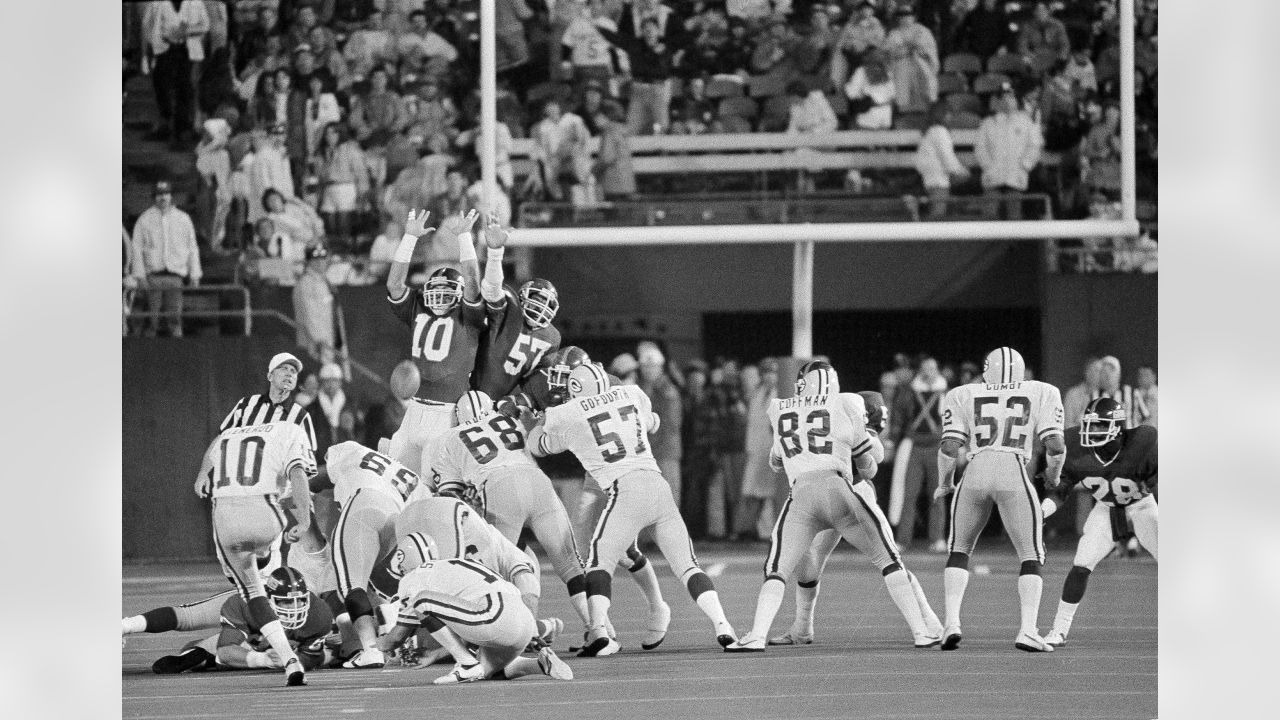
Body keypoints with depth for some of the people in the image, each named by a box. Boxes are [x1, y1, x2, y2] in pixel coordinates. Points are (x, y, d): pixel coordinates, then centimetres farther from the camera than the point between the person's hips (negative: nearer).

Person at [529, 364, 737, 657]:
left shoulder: (566, 417, 7)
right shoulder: (631, 395, 18)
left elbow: (537, 445, 28)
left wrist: (543, 418, 45)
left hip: (626, 491, -4)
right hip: (659, 487, 4)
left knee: (599, 564, 4)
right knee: (687, 565, 10)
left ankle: (598, 630, -17)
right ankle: (722, 626, -3)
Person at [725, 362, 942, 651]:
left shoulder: (779, 411, 16)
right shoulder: (846, 406, 10)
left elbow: (776, 461, 30)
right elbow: (867, 468, 17)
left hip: (801, 495, 1)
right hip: (839, 487, -1)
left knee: (777, 570, 9)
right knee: (889, 561, 12)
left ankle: (756, 636, -11)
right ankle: (922, 631, 9)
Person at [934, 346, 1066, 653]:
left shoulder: (963, 397, 16)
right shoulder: (1041, 393, 15)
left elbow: (949, 447, 6)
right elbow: (1055, 446, 5)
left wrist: (945, 484, 22)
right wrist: (1053, 476, 24)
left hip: (976, 474, 1)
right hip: (1014, 473, -1)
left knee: (959, 550, 20)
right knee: (1031, 557, 11)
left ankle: (952, 621, 5)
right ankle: (1028, 629, -6)